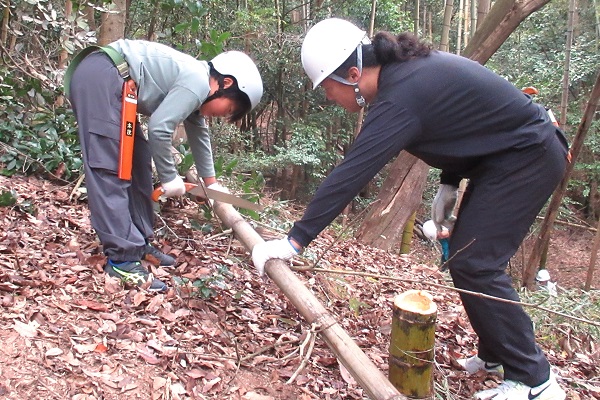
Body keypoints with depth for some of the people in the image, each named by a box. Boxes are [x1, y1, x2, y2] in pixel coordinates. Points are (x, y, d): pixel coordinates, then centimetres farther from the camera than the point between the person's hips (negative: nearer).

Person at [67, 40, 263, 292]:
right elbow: (159, 129, -21)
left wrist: (210, 182, 36)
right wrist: (169, 177, -6)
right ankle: (122, 259, -11)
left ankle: (138, 244, 18)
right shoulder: (198, 84, -15)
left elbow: (198, 134, 27)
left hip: (108, 81, 11)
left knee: (137, 163, 12)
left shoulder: (193, 83, 16)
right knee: (110, 171, -13)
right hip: (100, 79, -11)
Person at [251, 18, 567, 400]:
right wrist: (449, 184, 10)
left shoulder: (400, 96, -28)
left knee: (474, 264, -10)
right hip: (504, 155, 10)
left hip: (527, 157, -10)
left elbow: (349, 176, -32)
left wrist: (294, 241, -28)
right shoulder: (406, 68, 2)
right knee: (465, 255, 10)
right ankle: (498, 354, 24)